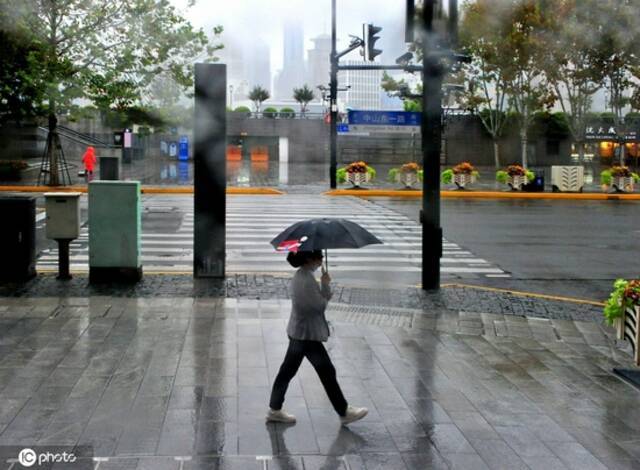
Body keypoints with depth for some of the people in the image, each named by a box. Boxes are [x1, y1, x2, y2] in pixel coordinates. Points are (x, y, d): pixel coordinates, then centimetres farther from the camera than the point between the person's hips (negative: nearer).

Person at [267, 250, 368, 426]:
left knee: (288, 370, 15)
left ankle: (275, 409, 23)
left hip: (297, 332, 10)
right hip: (308, 334, -10)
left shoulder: (301, 275, 8)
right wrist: (325, 285, -6)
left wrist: (325, 285, -5)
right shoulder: (306, 280, -24)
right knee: (327, 372, 1)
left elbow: (320, 300, 11)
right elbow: (320, 305, -19)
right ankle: (344, 412, 12)